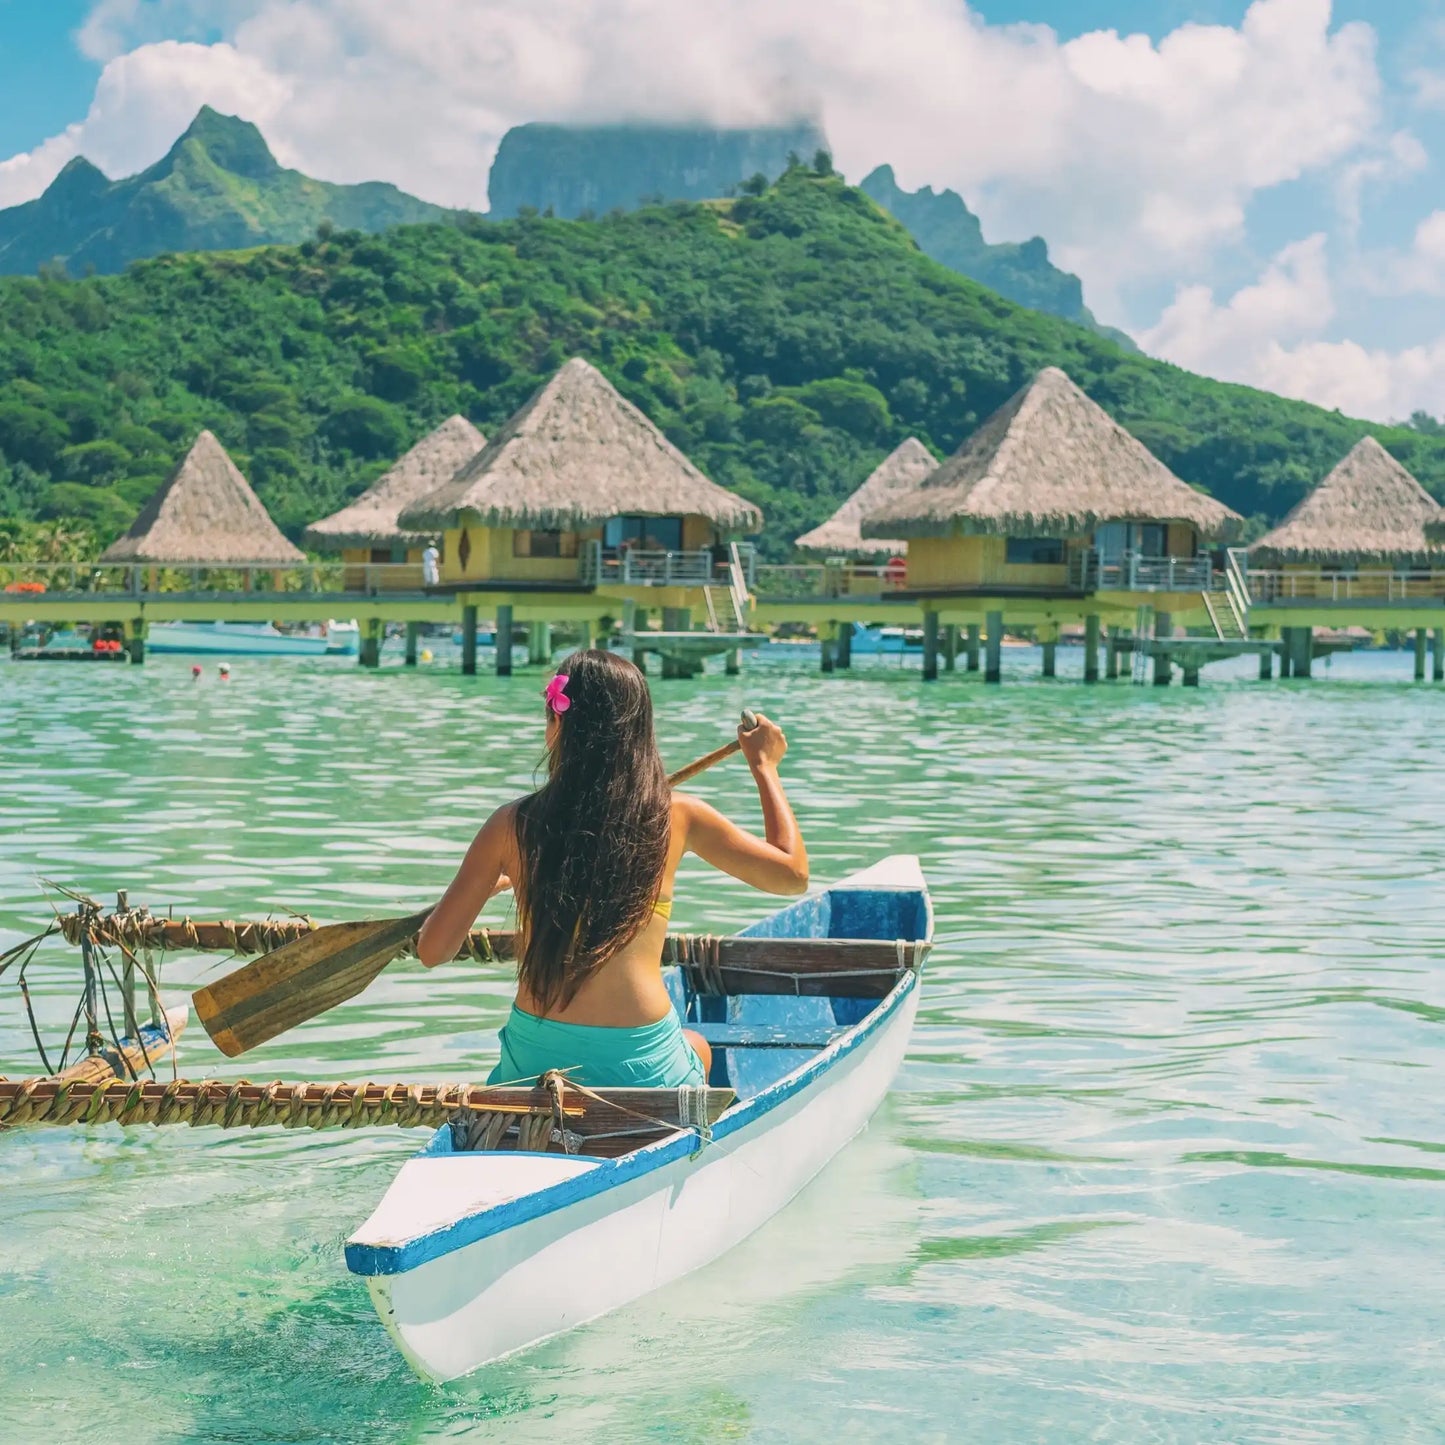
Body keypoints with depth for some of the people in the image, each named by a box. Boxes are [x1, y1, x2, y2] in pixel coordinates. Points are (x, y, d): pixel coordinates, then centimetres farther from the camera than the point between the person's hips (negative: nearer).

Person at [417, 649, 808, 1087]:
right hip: (643, 1067, 0)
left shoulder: (512, 824, -4)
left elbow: (432, 950, 0)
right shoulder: (677, 817, -4)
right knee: (697, 1049, 36)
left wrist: (485, 887, 20)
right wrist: (764, 766, 22)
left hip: (534, 1065, 0)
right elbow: (793, 873, 10)